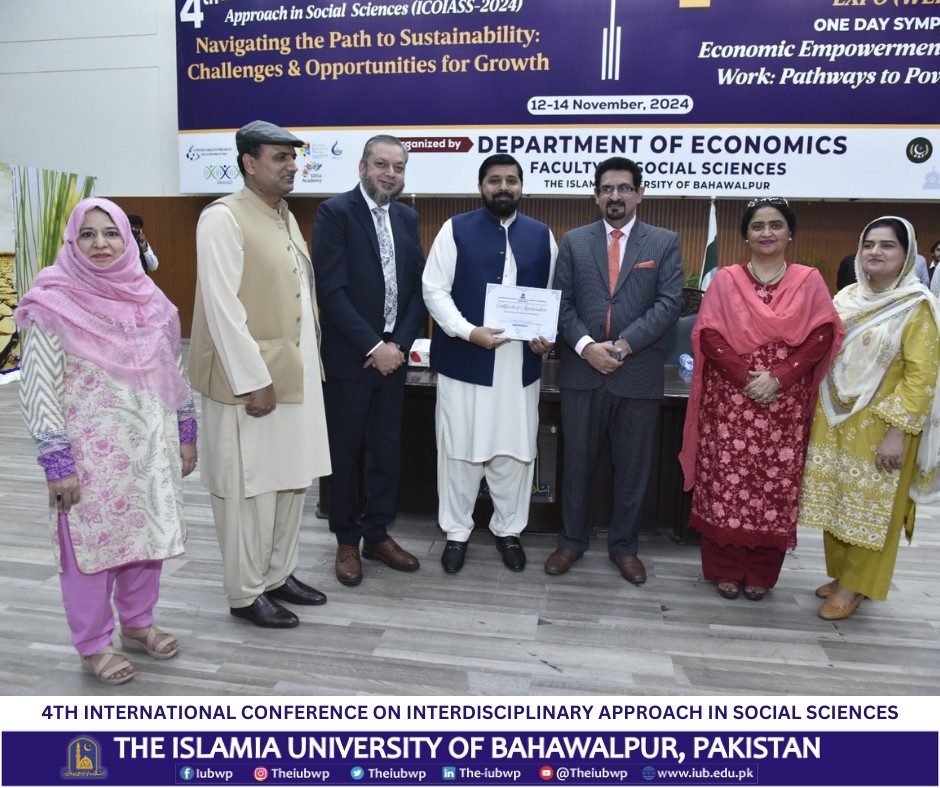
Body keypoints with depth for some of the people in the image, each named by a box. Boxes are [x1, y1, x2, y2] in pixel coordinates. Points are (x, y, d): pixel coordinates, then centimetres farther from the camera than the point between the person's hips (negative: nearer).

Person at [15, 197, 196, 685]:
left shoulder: (149, 299, 4)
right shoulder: (54, 304, -10)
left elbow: (173, 370, 10)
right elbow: (38, 389, -11)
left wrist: (186, 433, 10)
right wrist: (57, 462, -14)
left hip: (150, 444, 5)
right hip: (90, 453, -4)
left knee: (147, 534, 15)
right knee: (92, 542, 8)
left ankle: (137, 624, 36)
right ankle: (94, 645, 27)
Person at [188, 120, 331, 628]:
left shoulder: (285, 216, 14)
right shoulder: (223, 218, -12)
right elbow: (222, 307, -17)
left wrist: (309, 362, 12)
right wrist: (253, 380, -19)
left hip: (296, 373, 8)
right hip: (250, 380, -8)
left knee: (291, 481, 15)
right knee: (250, 489, 3)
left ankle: (278, 575, 32)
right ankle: (246, 595, 19)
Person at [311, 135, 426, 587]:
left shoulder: (407, 217, 10)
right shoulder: (335, 212, -8)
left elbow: (419, 286, 7)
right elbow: (331, 290, -15)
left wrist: (400, 344, -6)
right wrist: (372, 346, -17)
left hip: (393, 353, 5)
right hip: (350, 356, -5)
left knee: (387, 449, 12)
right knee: (346, 452, 7)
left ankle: (377, 535, 28)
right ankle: (347, 542, 24)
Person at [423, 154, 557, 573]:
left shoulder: (542, 236, 10)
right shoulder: (455, 230, 1)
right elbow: (434, 291, -5)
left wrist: (548, 336, -6)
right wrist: (468, 332, -18)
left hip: (521, 362, 2)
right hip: (464, 359, -2)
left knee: (515, 450, 9)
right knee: (459, 448, 7)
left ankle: (508, 530, 28)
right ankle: (457, 531, 24)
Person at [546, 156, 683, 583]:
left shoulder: (665, 242, 5)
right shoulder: (574, 241, 8)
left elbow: (669, 304, -5)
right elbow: (562, 303, 2)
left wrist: (624, 344, -15)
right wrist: (586, 346, -13)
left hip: (638, 373, 0)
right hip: (581, 370, 1)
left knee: (632, 468, 10)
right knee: (577, 463, 11)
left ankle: (623, 546, 28)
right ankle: (572, 540, 28)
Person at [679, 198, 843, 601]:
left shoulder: (809, 281, 7)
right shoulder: (725, 280, 5)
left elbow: (823, 336, -1)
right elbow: (708, 335, -3)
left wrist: (779, 378, -14)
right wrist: (746, 377, -14)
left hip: (786, 404, 1)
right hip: (730, 400, -1)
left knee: (775, 487, 4)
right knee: (726, 483, 1)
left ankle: (761, 573, 21)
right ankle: (725, 568, 17)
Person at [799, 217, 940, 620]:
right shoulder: (846, 298, 6)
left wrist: (898, 432, -19)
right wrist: (817, 413, 8)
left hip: (878, 426, -5)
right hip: (834, 420, 6)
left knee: (870, 507, 6)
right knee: (837, 501, 14)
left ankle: (855, 586, 20)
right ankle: (841, 574, 30)